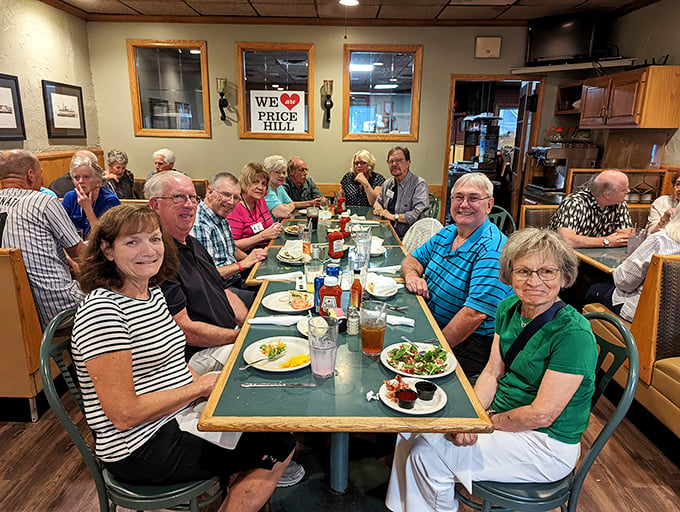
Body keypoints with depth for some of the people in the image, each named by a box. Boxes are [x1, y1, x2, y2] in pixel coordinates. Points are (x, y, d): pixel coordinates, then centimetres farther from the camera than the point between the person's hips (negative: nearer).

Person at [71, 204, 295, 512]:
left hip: (178, 419, 8)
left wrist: (209, 384, -3)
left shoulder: (153, 291, 5)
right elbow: (124, 415, -24)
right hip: (141, 450, -8)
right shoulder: (101, 310, -23)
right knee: (278, 449, -5)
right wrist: (201, 386, -15)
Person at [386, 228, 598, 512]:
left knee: (427, 456, -15)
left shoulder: (574, 333, -24)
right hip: (502, 415, 7)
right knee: (411, 429, 1)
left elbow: (542, 414, -23)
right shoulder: (509, 308, -1)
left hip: (545, 443, -7)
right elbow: (492, 372, 2)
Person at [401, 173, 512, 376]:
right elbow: (413, 258, 17)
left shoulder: (492, 250, -20)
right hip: (430, 324, 8)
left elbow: (476, 314, -27)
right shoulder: (447, 233, 7)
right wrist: (412, 274, -7)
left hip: (469, 343, -8)